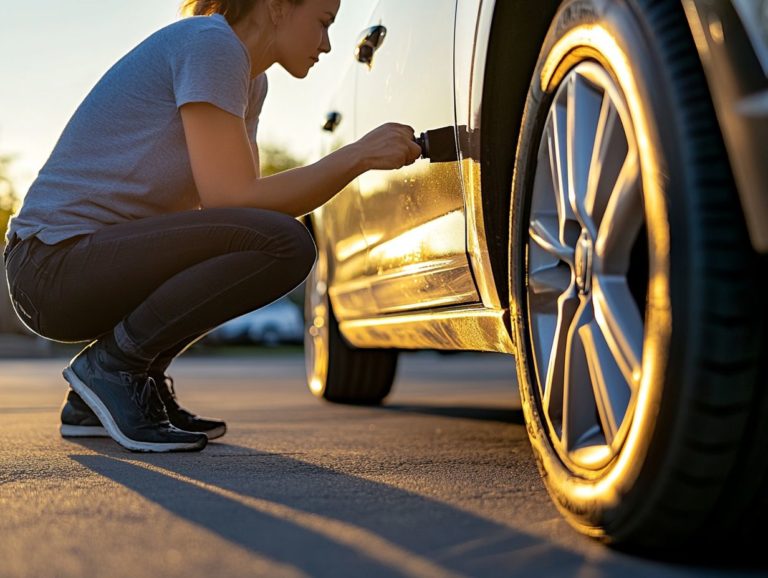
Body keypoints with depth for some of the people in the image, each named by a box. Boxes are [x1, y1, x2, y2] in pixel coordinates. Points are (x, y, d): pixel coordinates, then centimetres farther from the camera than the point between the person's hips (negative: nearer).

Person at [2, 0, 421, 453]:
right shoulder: (209, 43, -13)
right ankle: (114, 363, -7)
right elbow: (232, 200, -20)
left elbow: (242, 195, 13)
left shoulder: (251, 80, 15)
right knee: (281, 244, -23)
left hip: (101, 256, 10)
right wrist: (360, 154, -15)